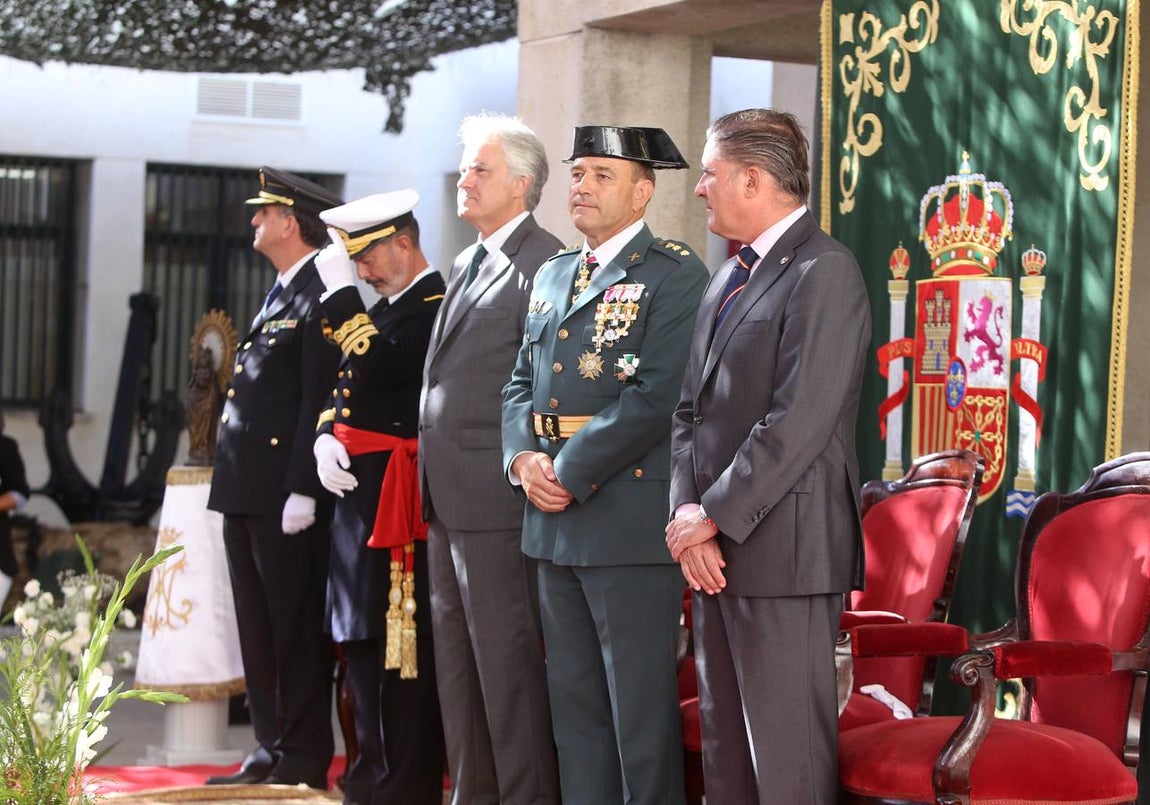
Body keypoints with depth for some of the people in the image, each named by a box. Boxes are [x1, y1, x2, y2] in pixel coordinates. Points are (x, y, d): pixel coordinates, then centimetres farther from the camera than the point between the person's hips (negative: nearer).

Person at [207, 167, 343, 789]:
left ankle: (303, 760, 4)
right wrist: (234, 483, 17)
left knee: (295, 629, -3)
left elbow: (319, 403, -17)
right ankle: (271, 749, 20)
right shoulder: (279, 294, 19)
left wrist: (302, 491, -21)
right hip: (246, 492, 10)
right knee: (258, 627, 13)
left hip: (285, 492, -10)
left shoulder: (321, 296, -11)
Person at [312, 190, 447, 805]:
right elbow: (346, 387, 20)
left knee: (403, 644, -7)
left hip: (398, 503, -10)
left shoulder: (435, 306, -10)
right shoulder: (385, 309, 20)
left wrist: (339, 292, -15)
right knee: (363, 639, 13)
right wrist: (325, 439, 2)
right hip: (357, 496, 10)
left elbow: (376, 365, -22)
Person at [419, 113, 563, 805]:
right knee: (457, 659, 15)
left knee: (506, 661, -5)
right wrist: (433, 481, 19)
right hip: (448, 500, 10)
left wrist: (525, 473, -16)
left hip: (496, 499, -10)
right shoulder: (467, 265, 19)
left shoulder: (543, 264, -12)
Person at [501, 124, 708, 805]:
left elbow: (658, 397, -16)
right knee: (574, 700, 13)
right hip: (554, 522, 8)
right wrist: (526, 458, -1)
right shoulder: (552, 275, 18)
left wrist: (572, 474, -15)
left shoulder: (674, 275, -7)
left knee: (641, 707, -2)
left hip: (630, 519, -8)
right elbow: (522, 383, 18)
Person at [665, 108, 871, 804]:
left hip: (780, 549, -9)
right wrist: (688, 513, -1)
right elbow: (692, 409, 15)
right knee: (724, 746, 14)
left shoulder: (824, 271, -12)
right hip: (712, 546, 9)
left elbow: (798, 424, -19)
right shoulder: (729, 279, 18)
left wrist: (714, 516, -13)